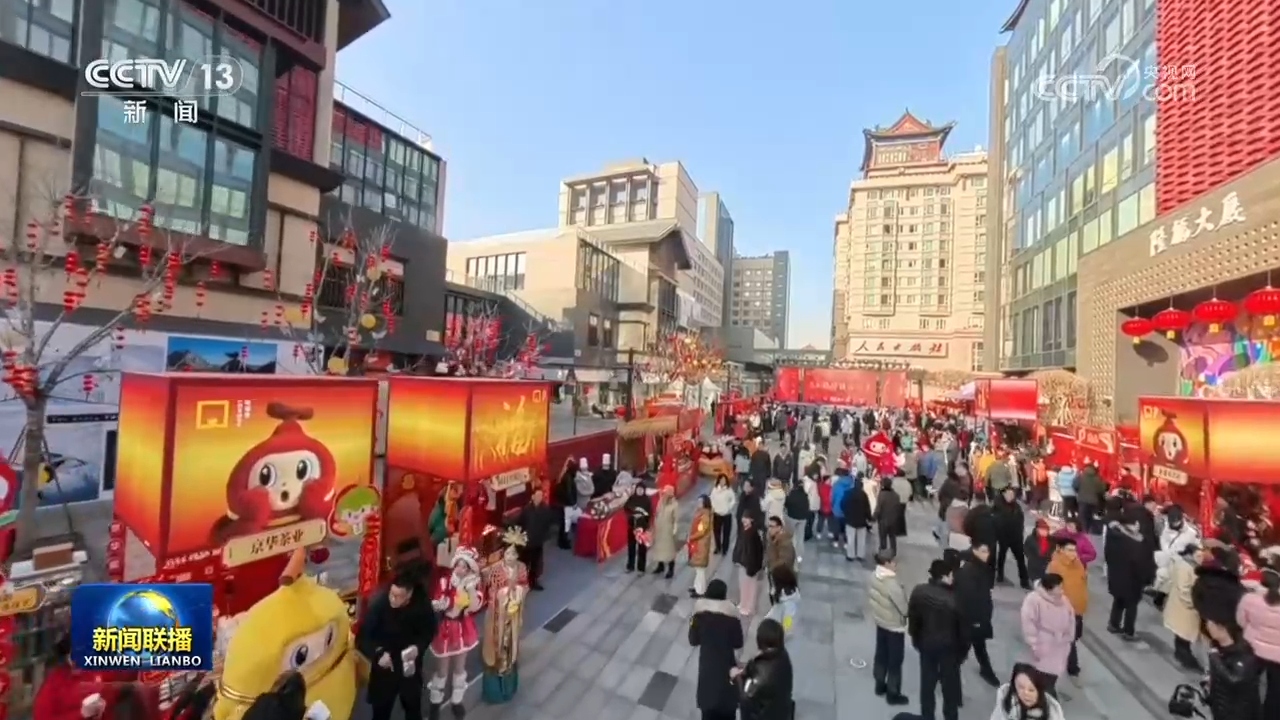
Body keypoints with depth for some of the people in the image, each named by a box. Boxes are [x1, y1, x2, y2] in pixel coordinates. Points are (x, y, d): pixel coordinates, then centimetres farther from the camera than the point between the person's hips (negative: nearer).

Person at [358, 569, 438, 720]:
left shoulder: (422, 605, -22)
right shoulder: (378, 603, -28)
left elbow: (429, 631, -4)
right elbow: (362, 639, -19)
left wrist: (418, 647, -21)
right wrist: (378, 654, -33)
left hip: (410, 667, 2)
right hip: (384, 667, -1)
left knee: (413, 708, 23)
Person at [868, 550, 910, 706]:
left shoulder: (874, 576, -8)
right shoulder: (892, 583, -32)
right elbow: (904, 609, -24)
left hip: (880, 621, 7)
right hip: (894, 626, -7)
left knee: (881, 655, 22)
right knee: (895, 661, 12)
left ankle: (880, 685, 38)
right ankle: (893, 694, 26)